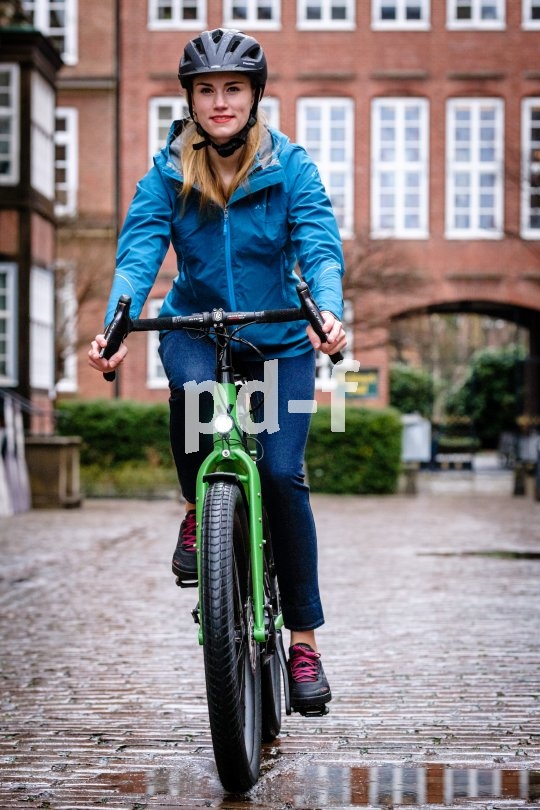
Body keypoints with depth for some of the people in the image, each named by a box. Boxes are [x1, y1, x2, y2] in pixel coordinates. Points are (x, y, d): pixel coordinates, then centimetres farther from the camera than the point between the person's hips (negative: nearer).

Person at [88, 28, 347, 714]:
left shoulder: (290, 167, -8)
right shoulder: (167, 173, -6)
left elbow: (320, 247, -19)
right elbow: (138, 253, -17)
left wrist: (328, 311, -40)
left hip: (279, 338, 0)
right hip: (195, 326, 0)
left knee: (281, 472, -14)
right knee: (191, 388, -35)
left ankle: (304, 639, -1)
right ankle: (198, 510, -5)